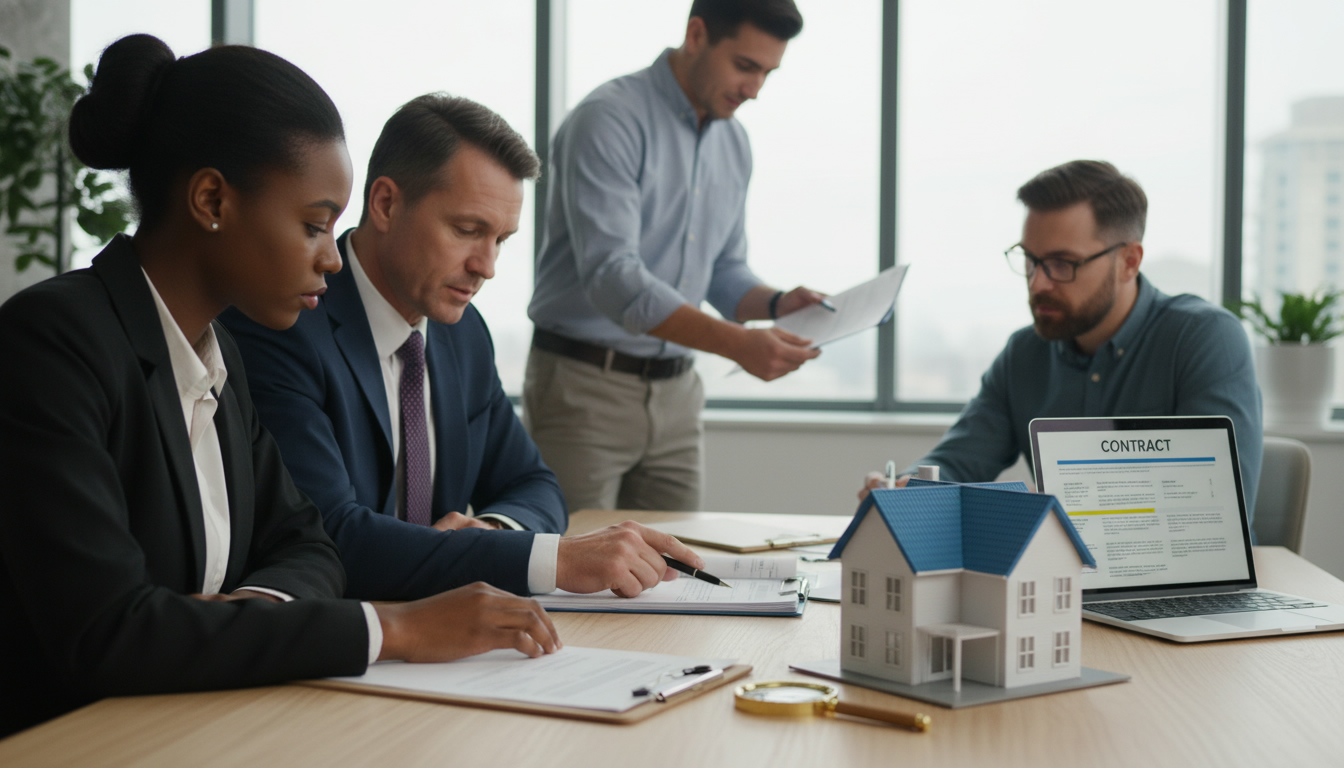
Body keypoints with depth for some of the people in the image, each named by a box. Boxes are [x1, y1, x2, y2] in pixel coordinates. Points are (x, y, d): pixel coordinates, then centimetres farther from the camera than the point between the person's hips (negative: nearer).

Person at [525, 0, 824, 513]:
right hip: (584, 386, -7)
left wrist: (776, 304, -4)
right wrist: (737, 344, -32)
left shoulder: (734, 144, 10)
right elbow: (611, 277, -25)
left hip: (674, 392, 7)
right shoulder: (609, 121, -15)